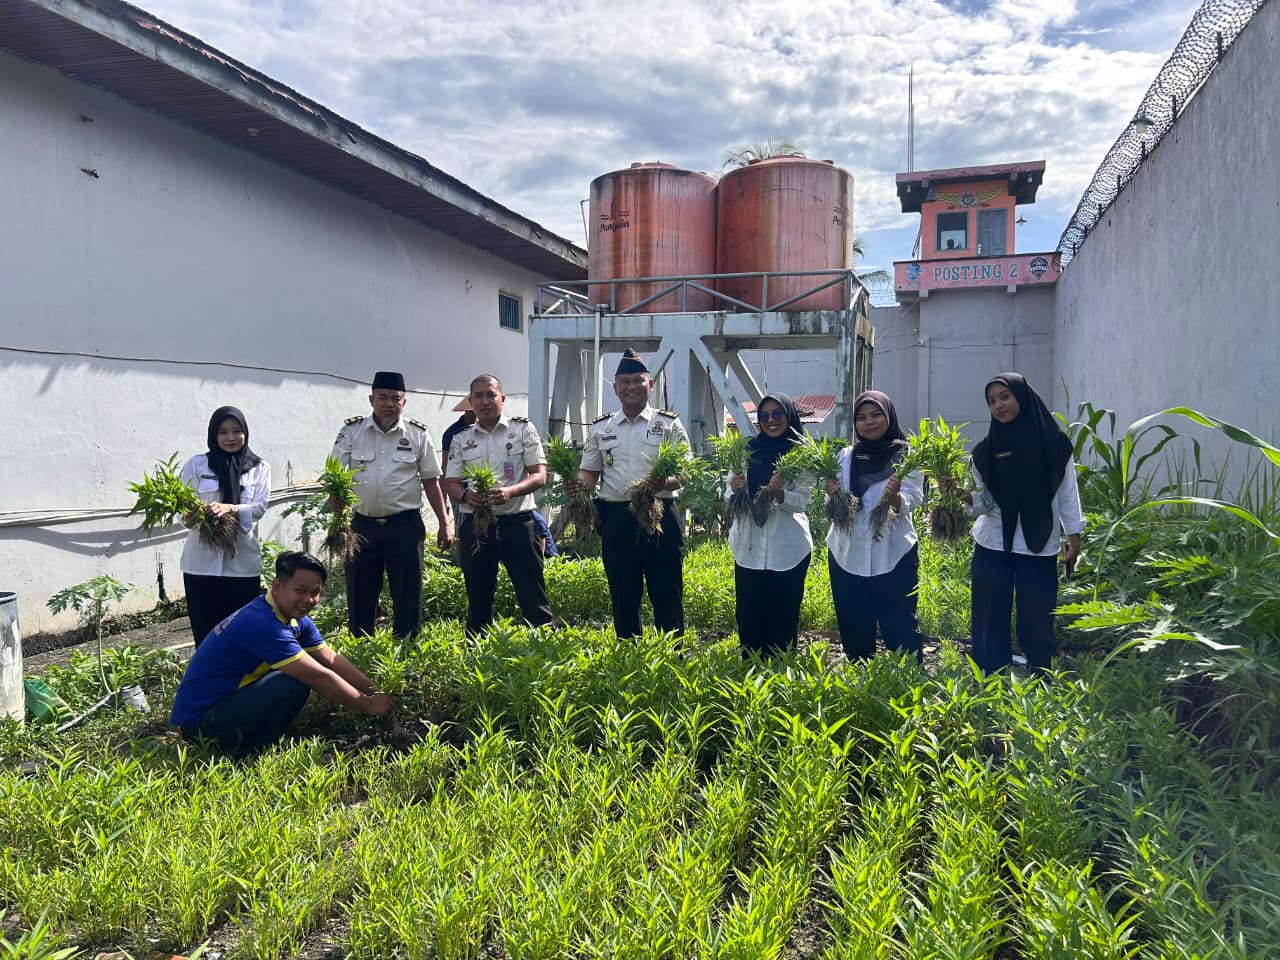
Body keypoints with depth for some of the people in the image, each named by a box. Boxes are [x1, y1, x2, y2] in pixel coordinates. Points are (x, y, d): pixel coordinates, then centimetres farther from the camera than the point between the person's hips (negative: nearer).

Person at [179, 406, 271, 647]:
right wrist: (188, 517, -21)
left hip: (243, 563, 0)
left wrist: (229, 508, -23)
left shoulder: (259, 468, 8)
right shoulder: (197, 464, 7)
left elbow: (260, 507, -4)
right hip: (202, 563, 0)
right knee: (205, 633, 3)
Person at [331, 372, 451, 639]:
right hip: (362, 524, 1)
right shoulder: (352, 431, 4)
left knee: (408, 594, 4)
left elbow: (431, 481, 5)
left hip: (405, 526, -1)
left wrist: (444, 524, 2)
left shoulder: (418, 434, 3)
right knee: (359, 594, 10)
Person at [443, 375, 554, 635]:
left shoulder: (523, 428, 2)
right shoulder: (461, 439, 10)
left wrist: (510, 491, -23)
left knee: (533, 598, -2)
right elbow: (451, 484, 6)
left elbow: (540, 475, -4)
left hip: (517, 524, -3)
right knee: (478, 600, 12)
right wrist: (466, 495, -18)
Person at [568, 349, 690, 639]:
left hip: (660, 516, -2)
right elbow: (590, 473, 13)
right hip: (615, 519, 3)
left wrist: (664, 483, -22)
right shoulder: (600, 428, 12)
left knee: (667, 596, 3)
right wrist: (578, 484, -11)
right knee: (622, 596, 11)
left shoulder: (669, 424, 4)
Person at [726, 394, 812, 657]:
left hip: (788, 548, -2)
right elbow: (729, 499, 5)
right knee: (748, 615, 6)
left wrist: (779, 493, -25)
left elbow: (803, 501, -6)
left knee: (784, 615, 7)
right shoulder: (747, 450, 5)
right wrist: (735, 491, -17)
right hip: (749, 546, 2)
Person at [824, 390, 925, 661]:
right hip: (847, 553, 4)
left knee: (899, 627, -1)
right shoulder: (846, 456, 9)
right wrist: (833, 494, -9)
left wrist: (894, 496, -33)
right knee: (853, 628, 12)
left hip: (892, 555, -4)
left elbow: (910, 502, -11)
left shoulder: (907, 455, -1)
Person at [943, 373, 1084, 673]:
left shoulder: (1054, 443, -1)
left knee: (1037, 625, 6)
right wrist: (965, 496, -16)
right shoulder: (985, 450, 3)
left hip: (1039, 550, -1)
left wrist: (1074, 538, 1)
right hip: (992, 549, 1)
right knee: (990, 625, 5)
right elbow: (985, 503, 3)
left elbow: (1068, 494, 4)